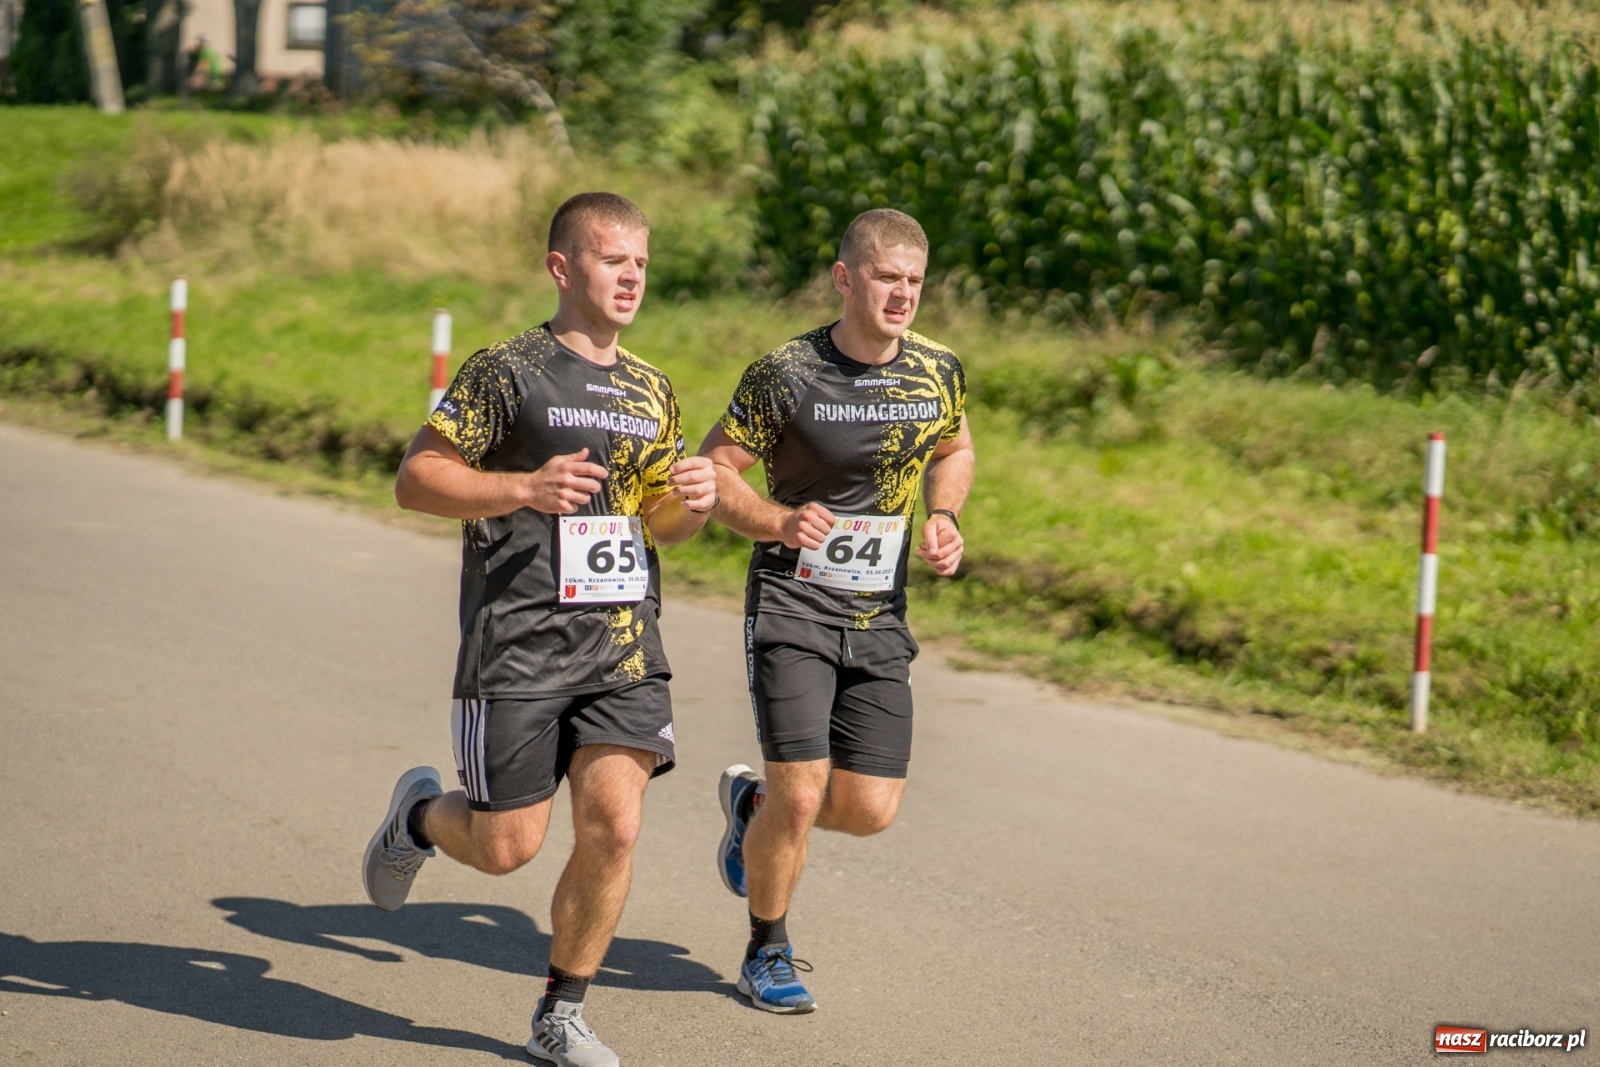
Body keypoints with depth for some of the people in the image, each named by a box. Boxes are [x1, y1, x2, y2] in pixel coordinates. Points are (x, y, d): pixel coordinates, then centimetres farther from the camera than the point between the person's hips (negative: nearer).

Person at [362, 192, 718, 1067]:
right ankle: (419, 813, 35)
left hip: (624, 643, 5)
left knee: (613, 828, -7)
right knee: (507, 848, 0)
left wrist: (691, 503, -1)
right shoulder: (507, 371, -5)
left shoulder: (651, 393, 14)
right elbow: (415, 480, -7)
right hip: (518, 644, -5)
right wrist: (525, 487, -21)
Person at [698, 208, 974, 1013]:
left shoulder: (938, 373, 1)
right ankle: (767, 953, 14)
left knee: (870, 809, 0)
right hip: (792, 606, -4)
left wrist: (942, 519, 2)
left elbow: (954, 450, 21)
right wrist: (779, 522, -21)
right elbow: (712, 471, -4)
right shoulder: (784, 376, -12)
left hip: (879, 617, 4)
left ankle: (752, 802, 33)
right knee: (803, 795, -11)